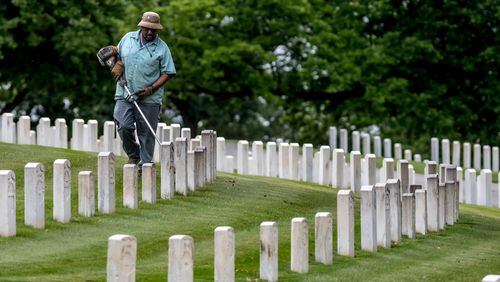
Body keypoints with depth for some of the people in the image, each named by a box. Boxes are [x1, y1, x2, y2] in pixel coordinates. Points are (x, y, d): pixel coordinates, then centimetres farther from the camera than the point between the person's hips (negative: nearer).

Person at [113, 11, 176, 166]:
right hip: (124, 95, 2)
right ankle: (133, 155, 12)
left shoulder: (162, 48, -3)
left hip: (149, 99, -2)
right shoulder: (128, 38, 6)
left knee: (146, 134, 0)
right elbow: (116, 55, 21)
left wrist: (151, 89, -14)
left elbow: (168, 73, -3)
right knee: (124, 126, -12)